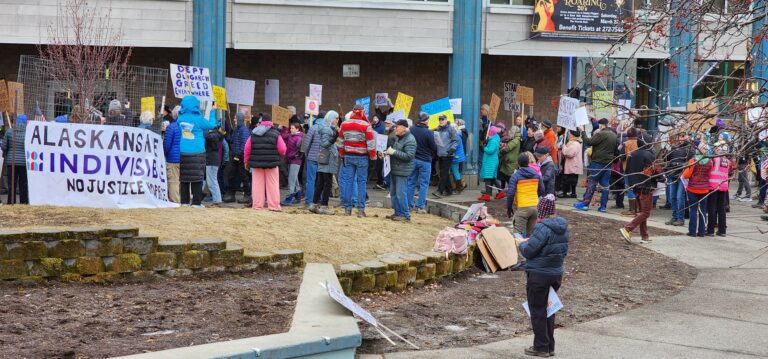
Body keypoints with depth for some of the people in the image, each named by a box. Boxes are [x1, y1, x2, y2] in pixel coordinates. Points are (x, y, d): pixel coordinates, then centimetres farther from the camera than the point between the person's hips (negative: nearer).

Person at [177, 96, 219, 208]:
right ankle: (196, 202, 0)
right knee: (197, 177, 1)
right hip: (197, 152, -4)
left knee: (184, 177, 8)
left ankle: (184, 201, 8)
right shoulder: (198, 119, -8)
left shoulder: (180, 118, 4)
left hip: (182, 152, 4)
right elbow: (211, 125, 6)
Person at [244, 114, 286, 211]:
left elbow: (247, 149, 3)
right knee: (272, 185, 4)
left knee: (257, 184, 7)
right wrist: (277, 156, 13)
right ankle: (274, 206, 3)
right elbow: (282, 149, -9)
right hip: (271, 163, -2)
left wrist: (247, 161, 14)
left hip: (256, 163, 2)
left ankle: (257, 205, 7)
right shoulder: (275, 134, -6)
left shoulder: (253, 134, 3)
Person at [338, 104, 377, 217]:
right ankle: (361, 209, 0)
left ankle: (347, 208, 7)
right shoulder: (366, 126, -9)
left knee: (347, 181, 6)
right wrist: (373, 157, 0)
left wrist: (342, 155, 20)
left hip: (348, 156, 3)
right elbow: (371, 144, -9)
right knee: (361, 182, 2)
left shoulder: (344, 125, 4)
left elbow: (341, 142, 11)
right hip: (362, 157, -3)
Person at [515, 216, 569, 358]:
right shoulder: (563, 228, 3)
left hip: (539, 275, -8)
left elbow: (528, 251, -20)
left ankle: (541, 347, 10)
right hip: (557, 274, 8)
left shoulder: (542, 228, -22)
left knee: (537, 311, 5)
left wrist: (521, 243, 4)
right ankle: (550, 347, 22)